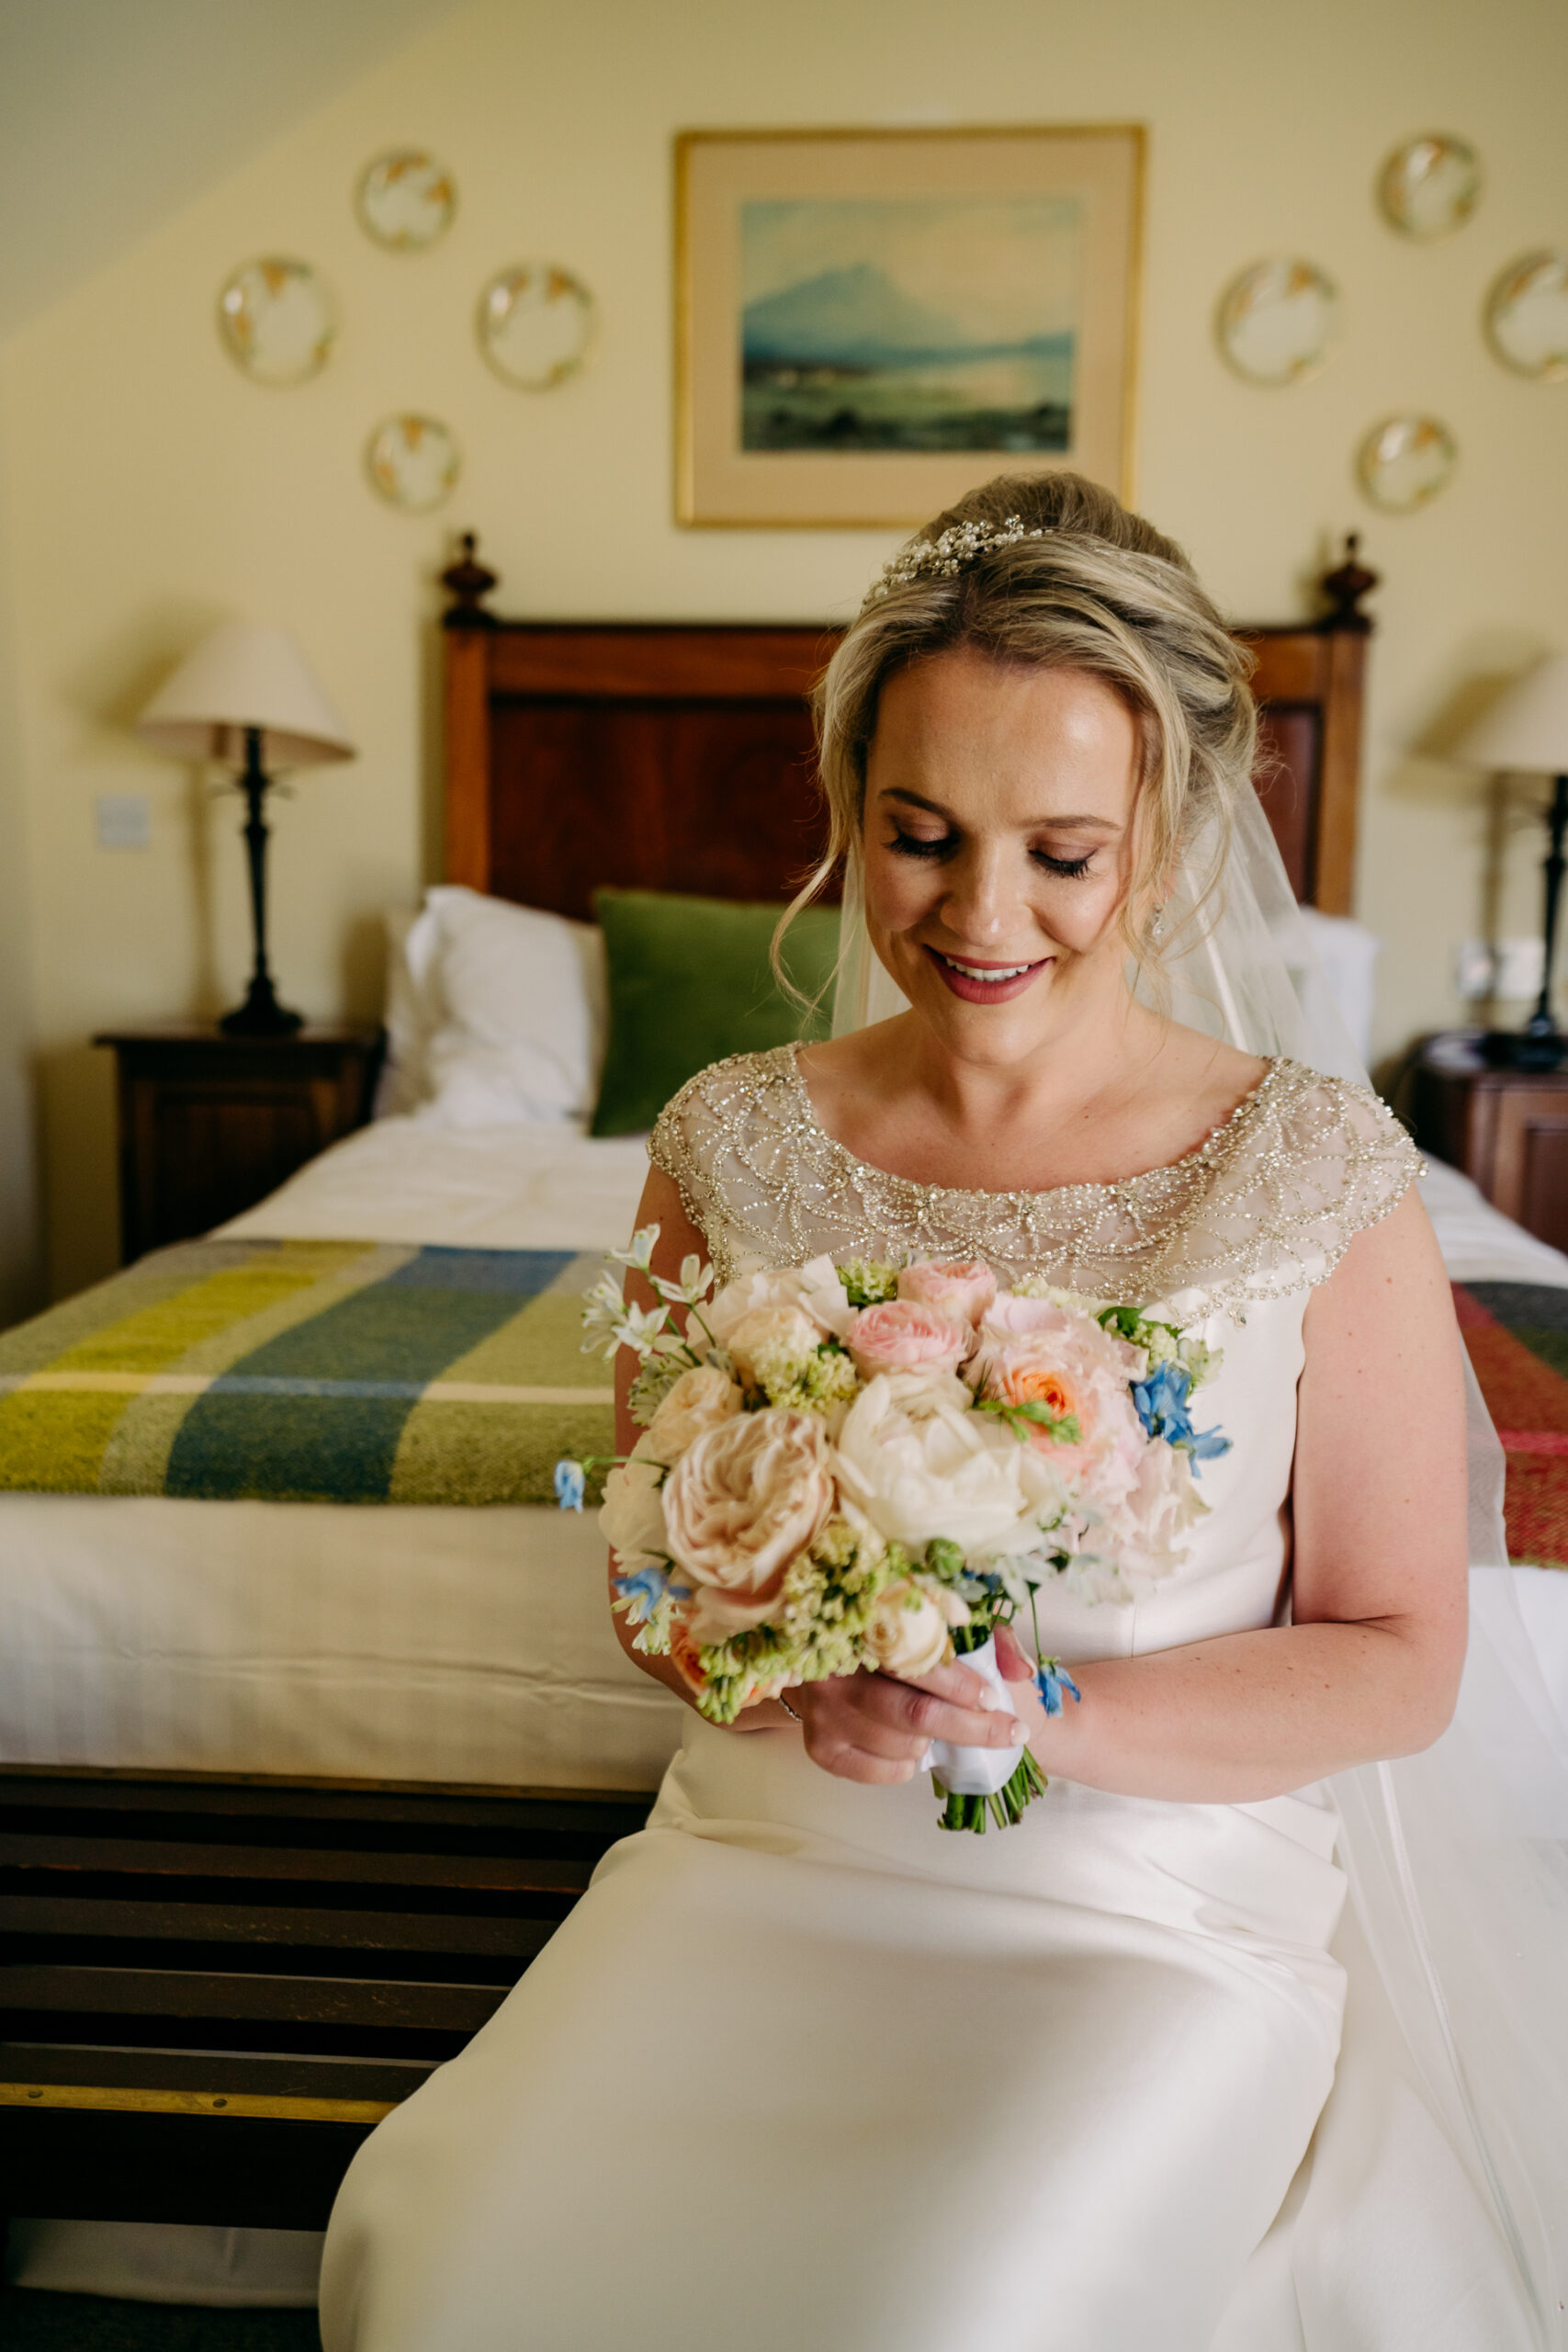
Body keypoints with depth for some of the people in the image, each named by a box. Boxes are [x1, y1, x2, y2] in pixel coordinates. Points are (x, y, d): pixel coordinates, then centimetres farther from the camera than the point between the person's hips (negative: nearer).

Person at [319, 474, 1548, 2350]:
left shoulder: (1319, 1171, -8)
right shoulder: (735, 1140, -1)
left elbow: (1398, 1662, -3)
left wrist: (1054, 1713, -18)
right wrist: (795, 1673, -15)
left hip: (1157, 1898, -1)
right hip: (761, 1850, 2)